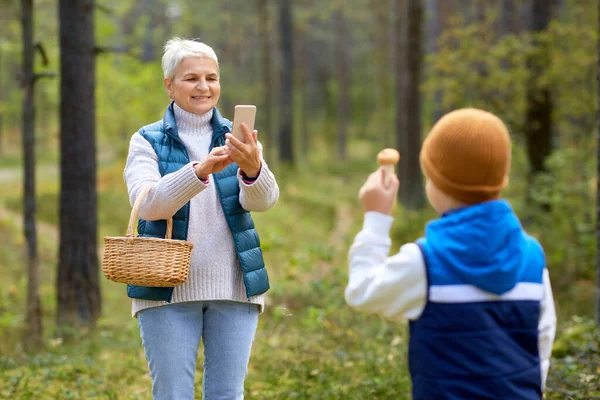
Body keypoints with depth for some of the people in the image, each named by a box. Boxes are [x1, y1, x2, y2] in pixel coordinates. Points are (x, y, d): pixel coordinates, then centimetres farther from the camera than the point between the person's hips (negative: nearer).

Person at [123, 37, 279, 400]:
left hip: (235, 288, 2)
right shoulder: (148, 141, 3)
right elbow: (148, 204, -15)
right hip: (169, 290, -2)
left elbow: (263, 200, -10)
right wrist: (201, 170, -31)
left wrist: (252, 167, -34)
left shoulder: (237, 139, 8)